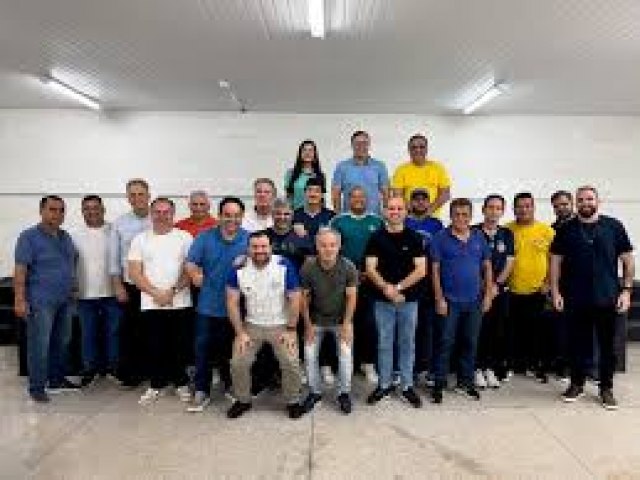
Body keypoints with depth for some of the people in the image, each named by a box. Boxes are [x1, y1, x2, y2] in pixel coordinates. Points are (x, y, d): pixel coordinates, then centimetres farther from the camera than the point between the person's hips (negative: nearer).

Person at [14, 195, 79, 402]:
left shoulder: (65, 237, 12)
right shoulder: (29, 237, -7)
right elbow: (20, 270, -12)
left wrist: (72, 287, 15)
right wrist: (19, 299, -18)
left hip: (65, 300, 7)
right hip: (41, 302, -6)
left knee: (62, 342, 13)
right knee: (39, 345, -1)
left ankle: (57, 379, 27)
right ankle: (37, 387, 10)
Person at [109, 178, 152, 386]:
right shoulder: (119, 223, 4)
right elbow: (114, 257, 5)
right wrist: (117, 286, 0)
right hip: (130, 286, 1)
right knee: (130, 330, 8)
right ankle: (131, 371, 22)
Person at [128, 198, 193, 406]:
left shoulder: (184, 237, 3)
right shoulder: (140, 239, 7)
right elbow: (134, 272, 1)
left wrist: (172, 291, -11)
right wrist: (155, 292, -10)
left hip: (179, 302, -1)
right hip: (151, 303, 1)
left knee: (179, 345, 6)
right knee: (155, 346, 7)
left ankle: (181, 383, 22)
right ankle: (156, 385, 22)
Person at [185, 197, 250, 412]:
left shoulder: (249, 239, 0)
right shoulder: (205, 237, 0)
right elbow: (190, 263, -4)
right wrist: (195, 274, -25)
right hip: (208, 305, 0)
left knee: (231, 350, 14)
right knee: (203, 350, 5)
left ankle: (232, 387, 33)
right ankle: (201, 392, 19)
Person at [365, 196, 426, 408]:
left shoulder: (414, 238, 1)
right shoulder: (377, 238, 1)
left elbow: (421, 270, -6)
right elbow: (370, 269, -4)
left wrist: (398, 287, -14)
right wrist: (386, 288, -19)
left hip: (409, 299, 0)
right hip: (382, 300, 0)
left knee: (407, 343, 10)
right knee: (384, 343, 9)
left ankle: (407, 386, 22)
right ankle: (384, 384, 22)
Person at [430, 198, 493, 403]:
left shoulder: (479, 237, 7)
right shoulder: (441, 238, -5)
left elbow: (487, 267, 11)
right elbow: (435, 269, -6)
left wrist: (488, 294, 5)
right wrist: (439, 298, -11)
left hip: (474, 300, 4)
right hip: (450, 300, -4)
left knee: (470, 342, 12)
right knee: (445, 342, 2)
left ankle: (466, 381, 27)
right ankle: (439, 384, 13)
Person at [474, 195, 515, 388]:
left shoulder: (507, 234, 9)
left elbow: (509, 263, 6)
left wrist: (497, 284, -6)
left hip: (500, 290, 3)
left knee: (498, 331, 7)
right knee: (478, 330, -2)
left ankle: (491, 369, 18)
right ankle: (478, 369, 10)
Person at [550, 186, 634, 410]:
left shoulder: (614, 226, 1)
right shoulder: (566, 229, 3)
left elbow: (627, 259, 4)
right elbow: (555, 261, 4)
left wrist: (626, 290, -3)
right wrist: (555, 292, -2)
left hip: (607, 298, 0)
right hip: (576, 299, 1)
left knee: (607, 345, 8)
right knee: (578, 344, 10)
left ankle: (606, 388, 23)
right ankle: (577, 384, 24)